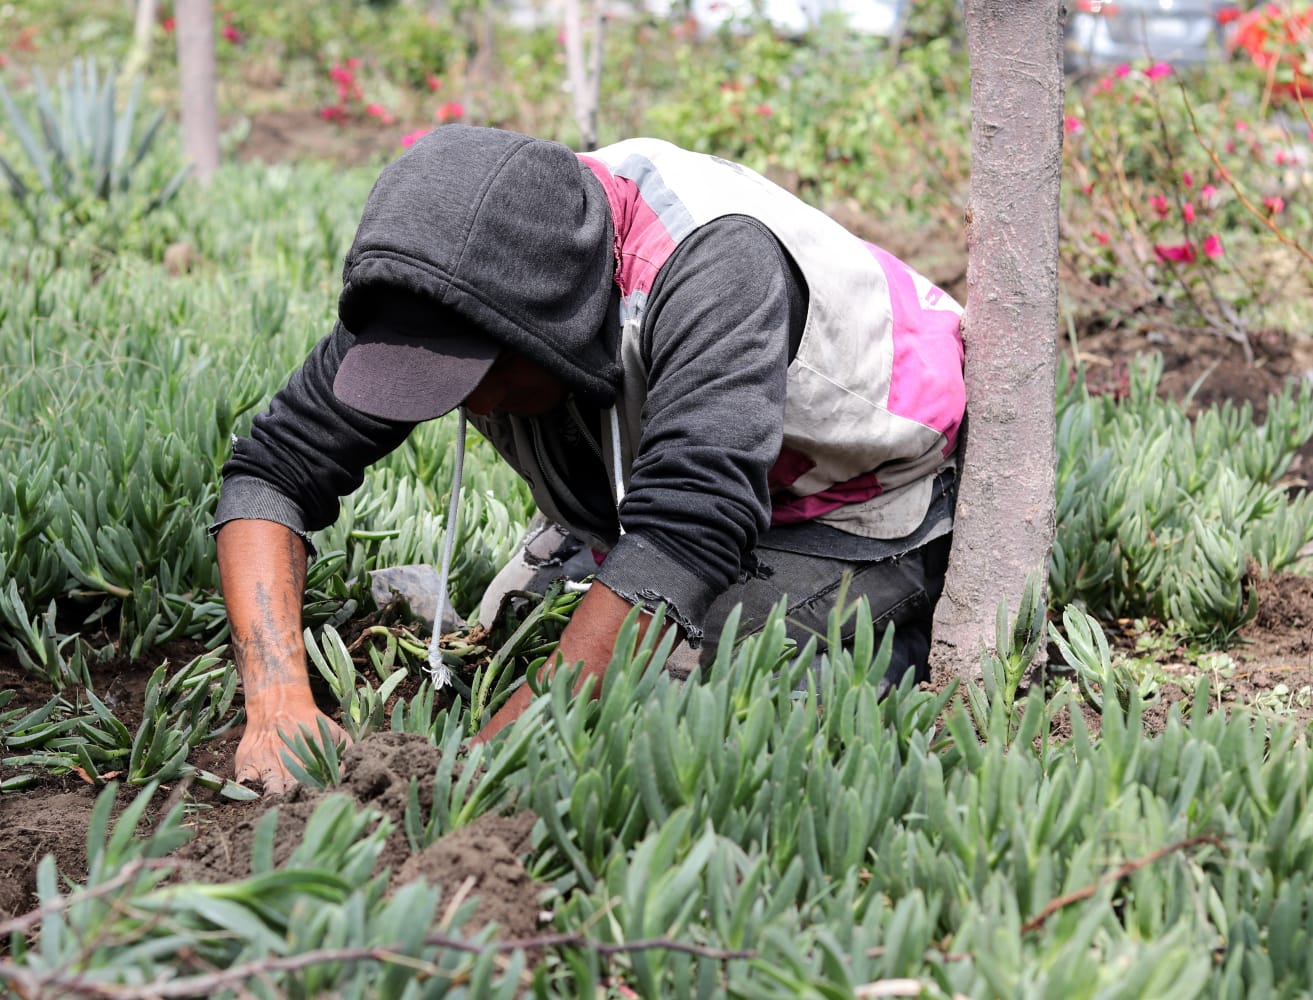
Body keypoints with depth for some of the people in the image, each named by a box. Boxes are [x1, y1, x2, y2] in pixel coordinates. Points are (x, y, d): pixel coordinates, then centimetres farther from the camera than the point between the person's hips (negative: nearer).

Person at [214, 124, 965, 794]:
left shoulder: (714, 262, -38)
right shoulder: (442, 284, -20)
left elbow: (688, 533, -47)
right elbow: (271, 471, -17)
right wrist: (278, 700, -34)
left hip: (865, 506, -6)